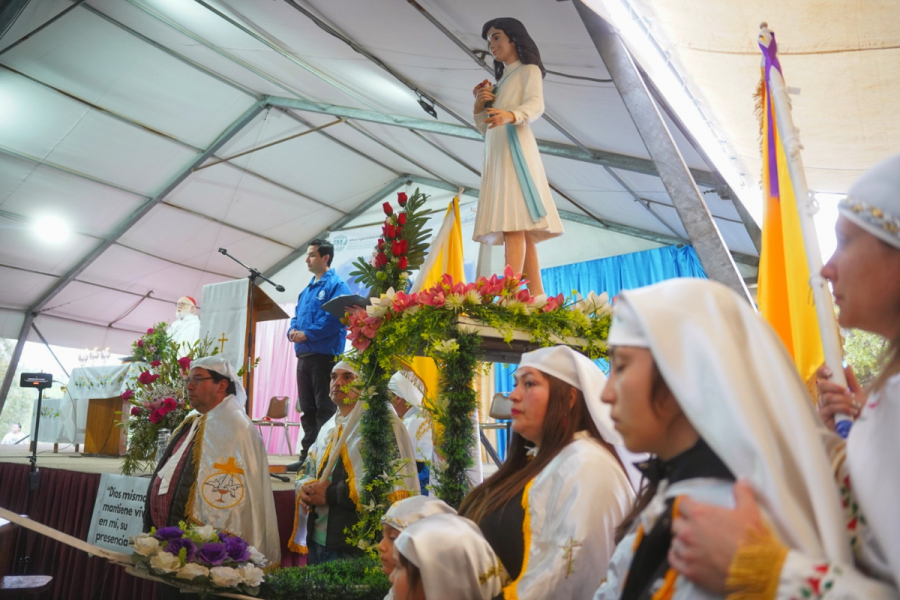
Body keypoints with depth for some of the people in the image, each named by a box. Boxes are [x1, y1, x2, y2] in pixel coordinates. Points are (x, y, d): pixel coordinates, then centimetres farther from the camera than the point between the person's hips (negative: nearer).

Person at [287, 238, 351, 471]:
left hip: (325, 354, -9)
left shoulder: (336, 285, -7)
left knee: (325, 408, -5)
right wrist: (293, 330, 1)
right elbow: (297, 316, 23)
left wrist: (307, 334, -18)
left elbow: (335, 317, -19)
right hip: (304, 355, 9)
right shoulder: (307, 289, 21)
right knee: (307, 408, 12)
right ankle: (308, 455, 20)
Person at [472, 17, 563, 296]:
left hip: (514, 145, -7)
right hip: (496, 151, 7)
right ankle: (537, 298, -6)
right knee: (519, 228, -3)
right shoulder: (500, 82, 31)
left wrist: (510, 115, -32)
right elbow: (485, 127, 27)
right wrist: (480, 105, 7)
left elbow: (536, 105, -12)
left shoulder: (528, 70, 10)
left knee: (513, 221, -21)